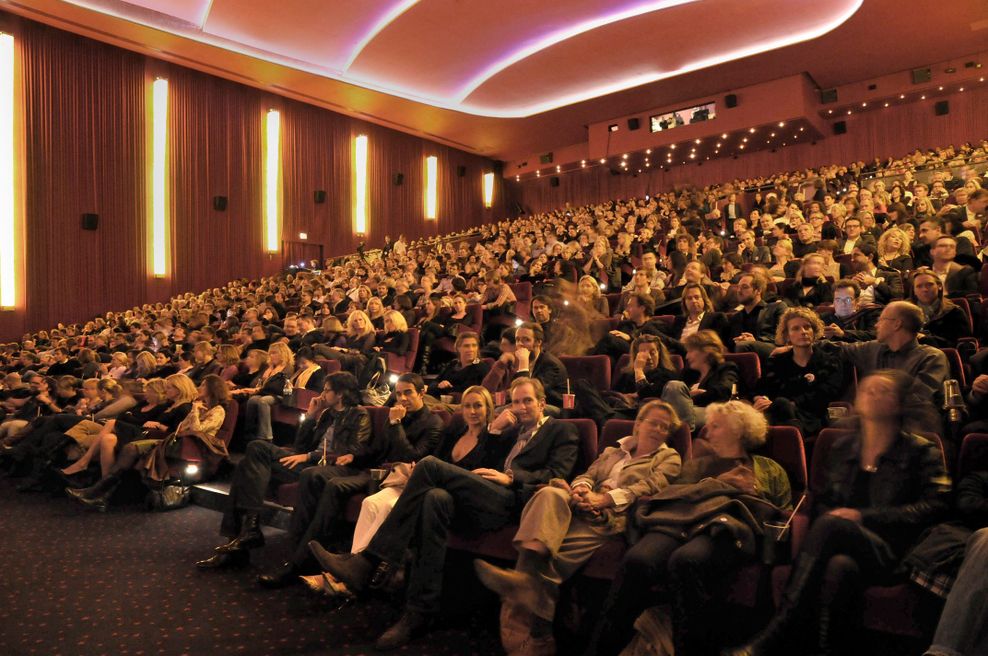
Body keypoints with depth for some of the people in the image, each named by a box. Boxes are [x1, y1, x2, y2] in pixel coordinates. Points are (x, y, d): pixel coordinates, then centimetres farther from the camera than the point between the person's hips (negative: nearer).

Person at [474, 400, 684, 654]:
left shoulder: (669, 458, 18)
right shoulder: (612, 451, 33)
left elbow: (649, 487, -1)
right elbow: (587, 475, 20)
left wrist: (604, 499, -15)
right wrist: (581, 489, -7)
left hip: (616, 515, -4)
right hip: (583, 507, 4)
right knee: (551, 493, -31)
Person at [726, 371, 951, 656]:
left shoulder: (920, 451, 11)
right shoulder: (841, 448, 21)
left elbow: (934, 506, -4)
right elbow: (819, 501, 22)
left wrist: (863, 516, -14)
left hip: (889, 554, -2)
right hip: (842, 546, 3)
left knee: (831, 525, -36)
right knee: (839, 567, -37)